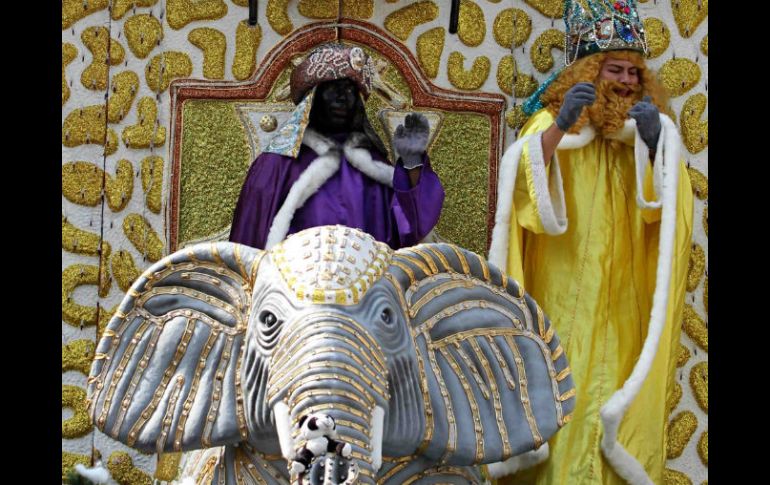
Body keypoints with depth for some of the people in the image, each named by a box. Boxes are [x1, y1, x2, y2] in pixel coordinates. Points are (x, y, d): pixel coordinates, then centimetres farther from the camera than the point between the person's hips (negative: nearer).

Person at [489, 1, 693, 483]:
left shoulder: (645, 127, 11)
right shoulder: (552, 123, -1)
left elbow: (666, 205, -2)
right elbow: (525, 191, -18)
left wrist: (655, 146, -20)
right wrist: (560, 127, -30)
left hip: (625, 303, 4)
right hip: (566, 296, -4)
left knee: (624, 419, 5)